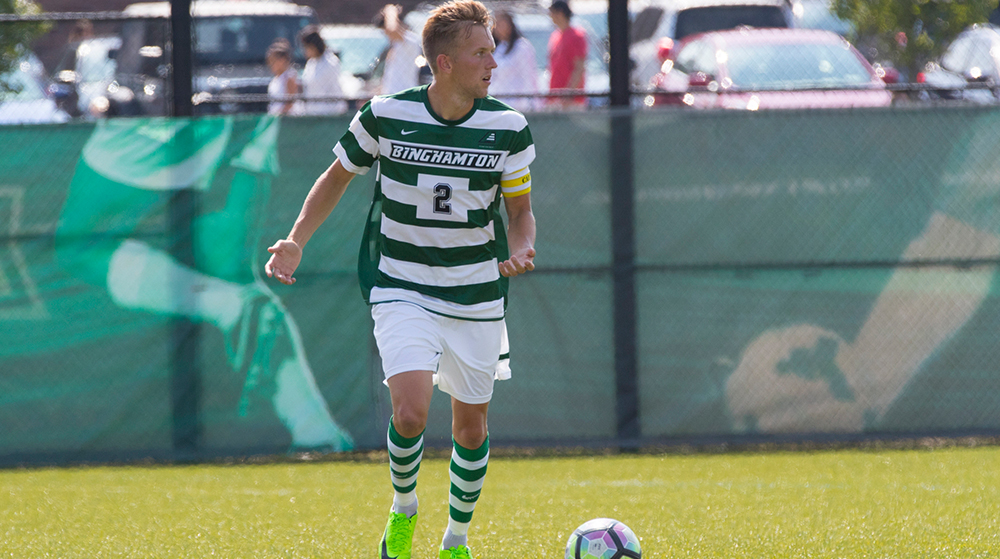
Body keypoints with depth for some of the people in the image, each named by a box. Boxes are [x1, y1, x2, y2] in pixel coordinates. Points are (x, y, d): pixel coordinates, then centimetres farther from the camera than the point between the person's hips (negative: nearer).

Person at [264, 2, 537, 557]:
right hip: (401, 290, -2)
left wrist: (519, 251, -16)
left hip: (477, 295, 2)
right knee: (410, 413, -20)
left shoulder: (508, 127, -7)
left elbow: (520, 210, 6)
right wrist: (297, 240, -3)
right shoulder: (385, 116, -11)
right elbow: (338, 177, 7)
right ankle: (404, 508, 10)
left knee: (471, 427, 10)